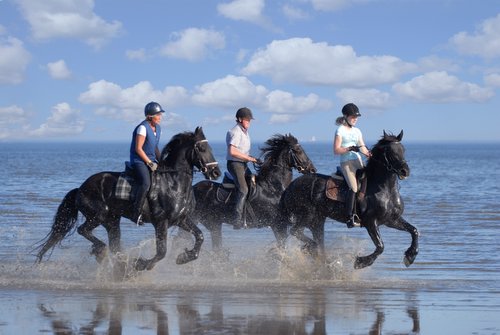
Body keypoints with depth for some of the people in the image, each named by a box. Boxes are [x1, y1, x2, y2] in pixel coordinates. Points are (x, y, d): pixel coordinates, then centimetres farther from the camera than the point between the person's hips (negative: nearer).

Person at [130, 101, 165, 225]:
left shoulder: (158, 128, 10)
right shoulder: (143, 128, -16)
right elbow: (138, 148, -18)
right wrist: (149, 163, -17)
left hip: (151, 160, 9)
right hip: (139, 160, -9)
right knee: (146, 183, -29)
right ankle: (136, 214, -26)